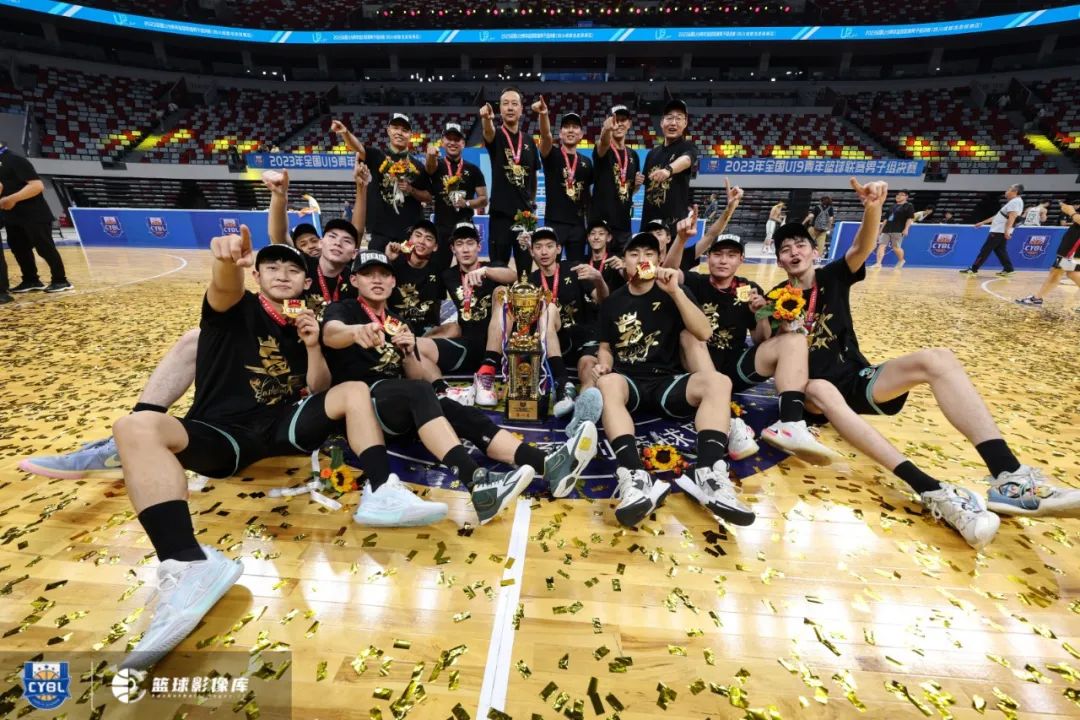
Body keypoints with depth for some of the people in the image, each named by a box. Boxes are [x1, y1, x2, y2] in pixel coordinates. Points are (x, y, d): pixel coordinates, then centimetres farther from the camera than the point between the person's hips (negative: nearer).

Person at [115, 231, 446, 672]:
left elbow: (319, 391, 11)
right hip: (222, 433, -3)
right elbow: (225, 289, -23)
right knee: (135, 427, -31)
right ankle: (189, 566, -49)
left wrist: (313, 345, -6)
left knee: (355, 392, -12)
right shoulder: (237, 308, 5)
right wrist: (228, 260, -47)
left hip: (282, 426, 4)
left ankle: (382, 494, -27)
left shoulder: (301, 324, 16)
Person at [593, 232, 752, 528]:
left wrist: (674, 291, -12)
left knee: (718, 381, -28)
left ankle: (708, 475, -43)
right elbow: (606, 347, 16)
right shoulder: (612, 301, 12)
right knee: (606, 383, -36)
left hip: (667, 381, 1)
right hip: (629, 382, 0)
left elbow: (704, 333, -4)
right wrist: (604, 364, -8)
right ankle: (635, 478, -53)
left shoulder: (675, 292, 9)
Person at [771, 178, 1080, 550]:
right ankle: (932, 491, -51)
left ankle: (1009, 477, -34)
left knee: (937, 358, -23)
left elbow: (862, 248, -10)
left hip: (857, 380, 3)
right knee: (821, 390, -40)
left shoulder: (833, 276, 10)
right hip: (814, 390, -3)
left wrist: (873, 208, -29)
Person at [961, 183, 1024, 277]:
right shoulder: (1012, 202, 22)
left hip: (1000, 231, -10)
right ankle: (1008, 269, 8)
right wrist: (983, 222, 29)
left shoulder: (1015, 202, -11)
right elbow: (998, 216, 27)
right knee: (999, 250, 10)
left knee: (985, 250, -7)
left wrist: (1007, 230, -30)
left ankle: (973, 269, -6)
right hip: (999, 230, 10)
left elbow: (1012, 217, -22)